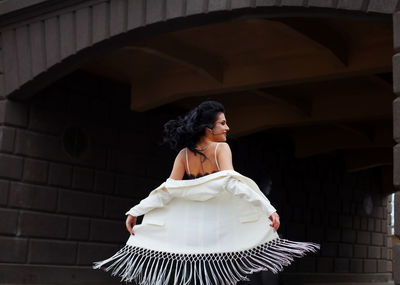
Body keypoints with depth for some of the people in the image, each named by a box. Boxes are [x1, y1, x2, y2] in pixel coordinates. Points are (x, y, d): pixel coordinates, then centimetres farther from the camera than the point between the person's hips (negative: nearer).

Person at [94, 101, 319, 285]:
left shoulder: (184, 154, 4)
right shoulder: (221, 148, -7)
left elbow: (169, 189, -3)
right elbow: (231, 183, -22)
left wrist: (135, 211, 3)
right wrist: (268, 209, -28)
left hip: (187, 232, 4)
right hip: (218, 232, -4)